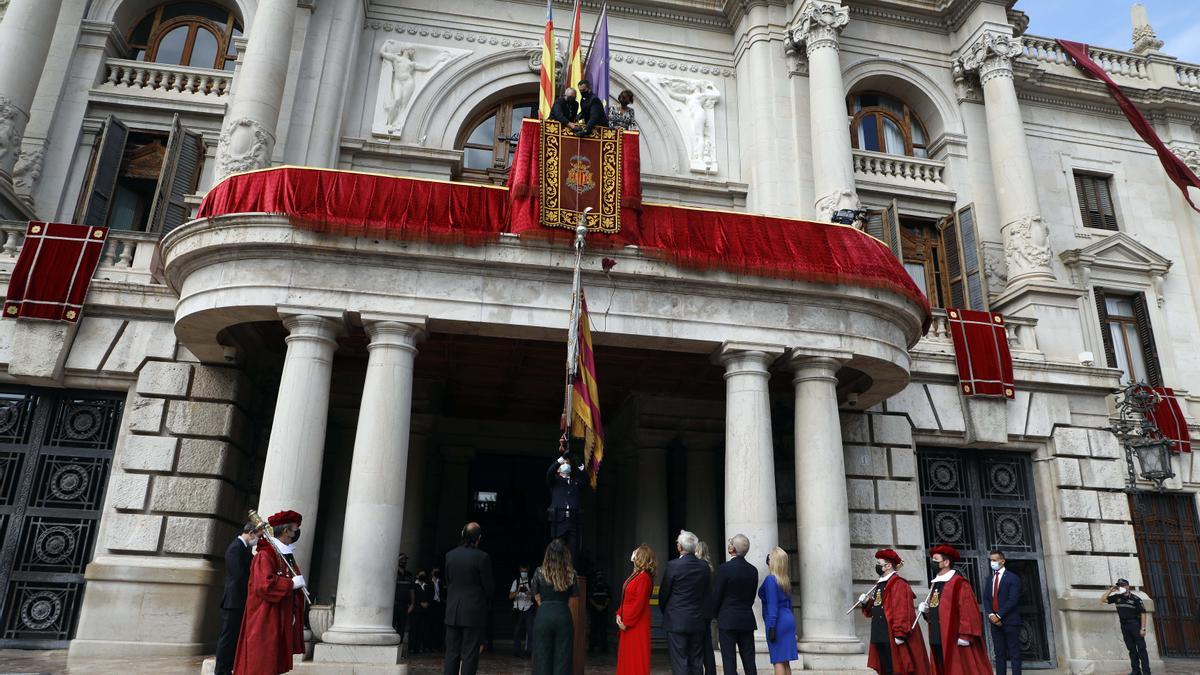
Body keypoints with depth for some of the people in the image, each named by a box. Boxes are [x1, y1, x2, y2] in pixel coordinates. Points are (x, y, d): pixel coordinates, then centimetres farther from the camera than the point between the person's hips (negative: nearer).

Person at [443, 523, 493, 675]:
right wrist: (487, 603, 13)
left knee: (451, 652, 11)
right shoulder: (482, 557, -13)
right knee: (469, 654, 1)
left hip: (452, 611, 5)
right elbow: (487, 585, -6)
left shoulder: (450, 555, 2)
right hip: (474, 611, -4)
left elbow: (448, 582, 9)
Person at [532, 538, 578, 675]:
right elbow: (573, 598, 2)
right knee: (562, 657, 8)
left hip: (543, 616, 0)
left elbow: (537, 597, 5)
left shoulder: (539, 572, -2)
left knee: (542, 658, 8)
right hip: (564, 615, 0)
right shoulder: (571, 574, -2)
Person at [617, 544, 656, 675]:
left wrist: (626, 622, -17)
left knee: (636, 657, -2)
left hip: (637, 624, -9)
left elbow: (639, 603, -20)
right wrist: (619, 614, 3)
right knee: (627, 657, 13)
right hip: (627, 623, 9)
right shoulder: (634, 574, 12)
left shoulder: (644, 577, -17)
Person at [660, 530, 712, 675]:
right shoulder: (704, 566, 1)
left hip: (677, 621, -5)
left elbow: (663, 593, -4)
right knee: (696, 662, 13)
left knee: (679, 662, 0)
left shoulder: (673, 565, -14)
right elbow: (708, 593, 9)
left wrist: (665, 612, 14)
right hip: (698, 621, 5)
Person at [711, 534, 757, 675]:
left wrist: (716, 615, 8)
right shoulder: (753, 570, 3)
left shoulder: (724, 568, -13)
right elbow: (752, 596, 9)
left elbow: (716, 596, -8)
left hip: (728, 620, -5)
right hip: (747, 621, 5)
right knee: (749, 662, 10)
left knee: (729, 663, 0)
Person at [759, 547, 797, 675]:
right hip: (788, 620, 8)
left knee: (778, 661, -4)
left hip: (778, 622, -8)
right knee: (785, 661, 12)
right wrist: (788, 619, 21)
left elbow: (772, 605, -18)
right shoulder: (786, 580, 11)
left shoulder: (770, 579, -14)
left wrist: (771, 627, -18)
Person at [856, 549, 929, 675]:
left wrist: (900, 634, -24)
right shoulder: (879, 584, 18)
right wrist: (866, 603, 4)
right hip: (880, 636, 9)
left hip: (892, 637, -9)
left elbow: (902, 611, -20)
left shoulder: (898, 584, -12)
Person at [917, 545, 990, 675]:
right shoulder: (935, 584, 16)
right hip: (937, 640, 8)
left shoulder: (959, 583, -10)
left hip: (955, 641, -8)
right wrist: (926, 609, 5)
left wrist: (965, 634, -21)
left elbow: (968, 611, -16)